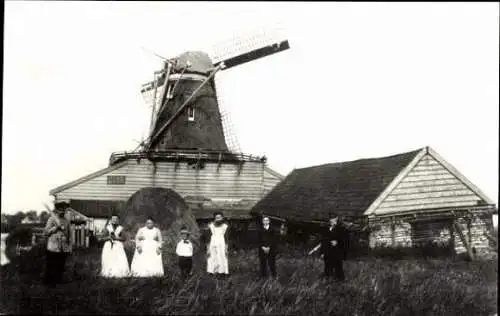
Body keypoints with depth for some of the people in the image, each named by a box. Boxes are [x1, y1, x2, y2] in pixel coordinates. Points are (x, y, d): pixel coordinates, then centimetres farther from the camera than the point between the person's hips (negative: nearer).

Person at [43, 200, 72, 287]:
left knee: (61, 267, 7)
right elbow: (46, 232, -7)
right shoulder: (51, 219, -1)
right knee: (51, 267, -1)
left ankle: (59, 281, 17)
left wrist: (69, 247, 14)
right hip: (53, 248, -4)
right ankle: (49, 282, 8)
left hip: (64, 249, 4)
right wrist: (56, 227, -16)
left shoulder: (66, 221, 13)